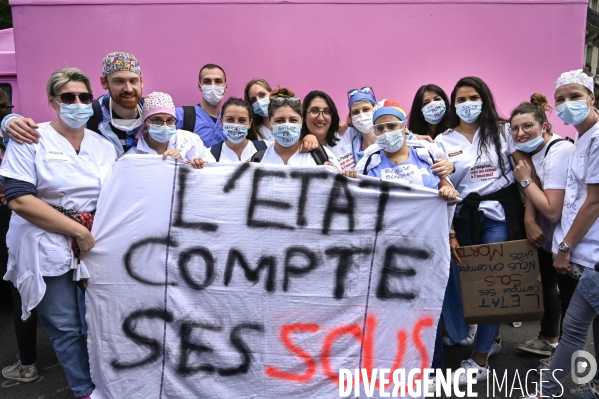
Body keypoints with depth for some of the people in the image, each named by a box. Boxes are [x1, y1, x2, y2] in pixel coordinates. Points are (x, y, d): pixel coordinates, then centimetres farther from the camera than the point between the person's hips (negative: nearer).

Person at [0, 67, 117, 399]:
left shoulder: (104, 146, 8)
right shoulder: (31, 139, -4)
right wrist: (80, 230, -16)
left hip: (98, 243, 3)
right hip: (48, 247, -3)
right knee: (66, 327, 4)